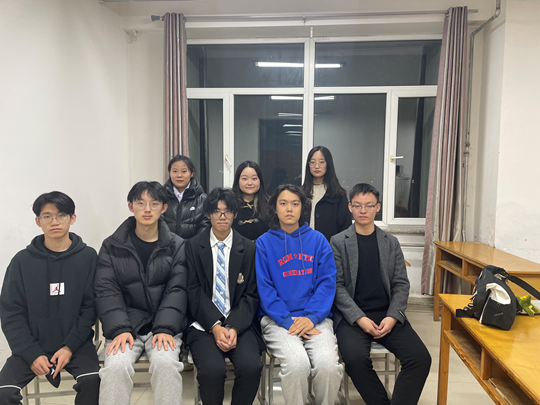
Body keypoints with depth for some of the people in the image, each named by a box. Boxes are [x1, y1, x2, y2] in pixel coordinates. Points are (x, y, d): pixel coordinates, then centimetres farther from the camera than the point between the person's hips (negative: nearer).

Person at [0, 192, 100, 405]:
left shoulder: (88, 257, -4)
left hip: (75, 343, -1)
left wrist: (70, 347, -13)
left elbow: (90, 307, -4)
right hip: (31, 346, 2)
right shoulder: (22, 260, -1)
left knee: (92, 380, -24)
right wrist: (32, 354, -9)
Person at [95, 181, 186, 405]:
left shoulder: (177, 246, 5)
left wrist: (165, 329, -16)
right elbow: (106, 291, 0)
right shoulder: (112, 246, 7)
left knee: (166, 363, -27)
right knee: (116, 366, -26)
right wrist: (119, 329, -14)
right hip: (125, 326, 1)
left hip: (164, 326, -1)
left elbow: (176, 290, -3)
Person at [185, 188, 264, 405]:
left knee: (251, 366, -25)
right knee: (212, 370, -27)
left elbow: (251, 295, 3)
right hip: (204, 324, 0)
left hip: (240, 323, 1)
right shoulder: (193, 246, 5)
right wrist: (215, 326, -13)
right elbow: (194, 291, -1)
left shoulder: (249, 248, 6)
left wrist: (234, 328, -12)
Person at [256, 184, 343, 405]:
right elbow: (264, 287, -1)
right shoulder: (264, 243, 5)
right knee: (297, 363, -27)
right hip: (277, 319, -1)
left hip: (315, 318, 1)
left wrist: (312, 317, -12)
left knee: (328, 364, -24)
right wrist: (288, 321, -13)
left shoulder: (318, 240, 9)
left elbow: (327, 281, 2)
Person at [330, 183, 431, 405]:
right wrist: (359, 318, -15)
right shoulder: (338, 242, 2)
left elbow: (401, 284, 8)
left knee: (420, 358, -18)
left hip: (388, 315, 3)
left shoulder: (391, 242, 12)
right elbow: (337, 286, -4)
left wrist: (392, 317, -9)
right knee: (355, 358, -28)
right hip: (352, 316, -3)